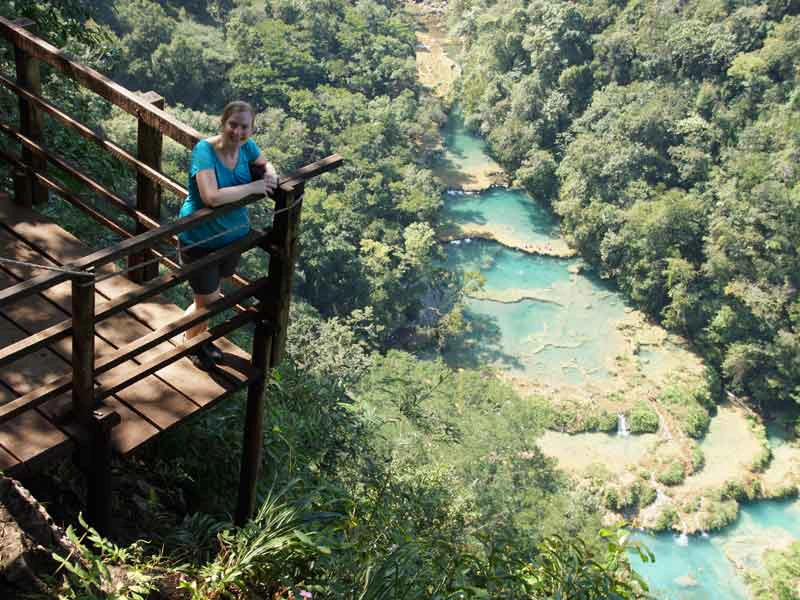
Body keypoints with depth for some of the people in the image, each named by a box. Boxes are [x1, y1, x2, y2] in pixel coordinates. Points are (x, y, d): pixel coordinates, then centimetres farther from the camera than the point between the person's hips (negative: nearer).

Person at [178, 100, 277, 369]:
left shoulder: (246, 146, -9)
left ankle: (200, 337, 53)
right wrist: (253, 187, -32)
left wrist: (270, 174, -10)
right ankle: (190, 343, 40)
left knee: (213, 292, 26)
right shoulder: (205, 150, -28)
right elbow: (212, 197, -41)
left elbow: (263, 163, 14)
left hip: (234, 234, 6)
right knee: (207, 302, 8)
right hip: (200, 239, -6)